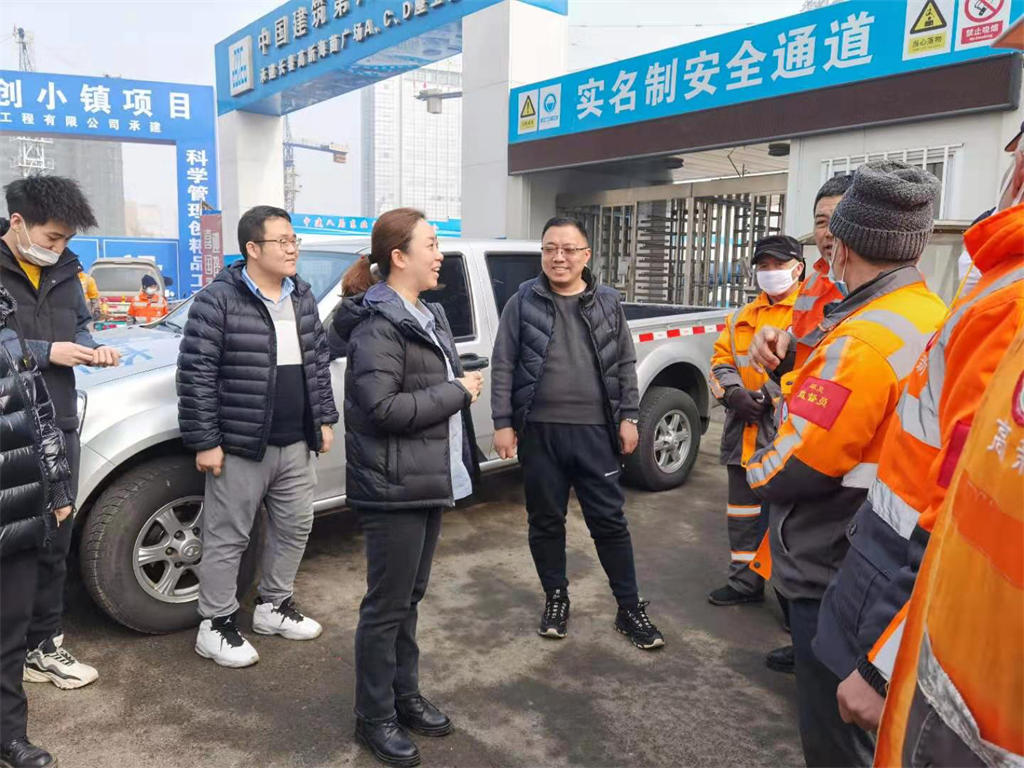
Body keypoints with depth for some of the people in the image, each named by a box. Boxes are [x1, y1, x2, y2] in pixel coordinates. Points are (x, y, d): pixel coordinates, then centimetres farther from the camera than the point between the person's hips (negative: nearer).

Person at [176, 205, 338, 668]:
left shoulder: (302, 298, 9)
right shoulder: (218, 301, -12)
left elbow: (318, 362, 15)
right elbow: (195, 375, -13)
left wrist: (324, 420, 11)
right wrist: (204, 441, -14)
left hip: (296, 444, 7)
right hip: (240, 446, -7)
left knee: (294, 528, 16)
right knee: (227, 538, 5)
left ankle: (273, 606, 35)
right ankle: (216, 626, 21)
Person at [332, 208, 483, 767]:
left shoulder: (428, 316, 13)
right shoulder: (378, 326, -16)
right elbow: (380, 408, -24)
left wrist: (463, 385, 3)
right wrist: (457, 392, -17)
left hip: (429, 481, 9)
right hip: (393, 488, -9)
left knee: (410, 598, 19)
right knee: (387, 605, 4)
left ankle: (405, 696, 34)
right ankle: (375, 718, 21)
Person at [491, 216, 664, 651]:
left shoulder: (607, 303, 6)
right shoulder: (523, 302, 1)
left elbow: (625, 364, 9)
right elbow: (503, 366, 0)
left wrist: (628, 417, 3)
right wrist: (503, 423, -5)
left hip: (595, 431, 1)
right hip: (539, 431, 0)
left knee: (609, 521, 6)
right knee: (546, 522, 11)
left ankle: (630, 609, 19)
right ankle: (556, 599, 30)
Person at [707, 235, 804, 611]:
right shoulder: (742, 318, 16)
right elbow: (721, 361, 11)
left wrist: (771, 395, -19)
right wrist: (732, 393, -7)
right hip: (744, 432, 6)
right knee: (744, 511, 16)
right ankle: (744, 583, 31)